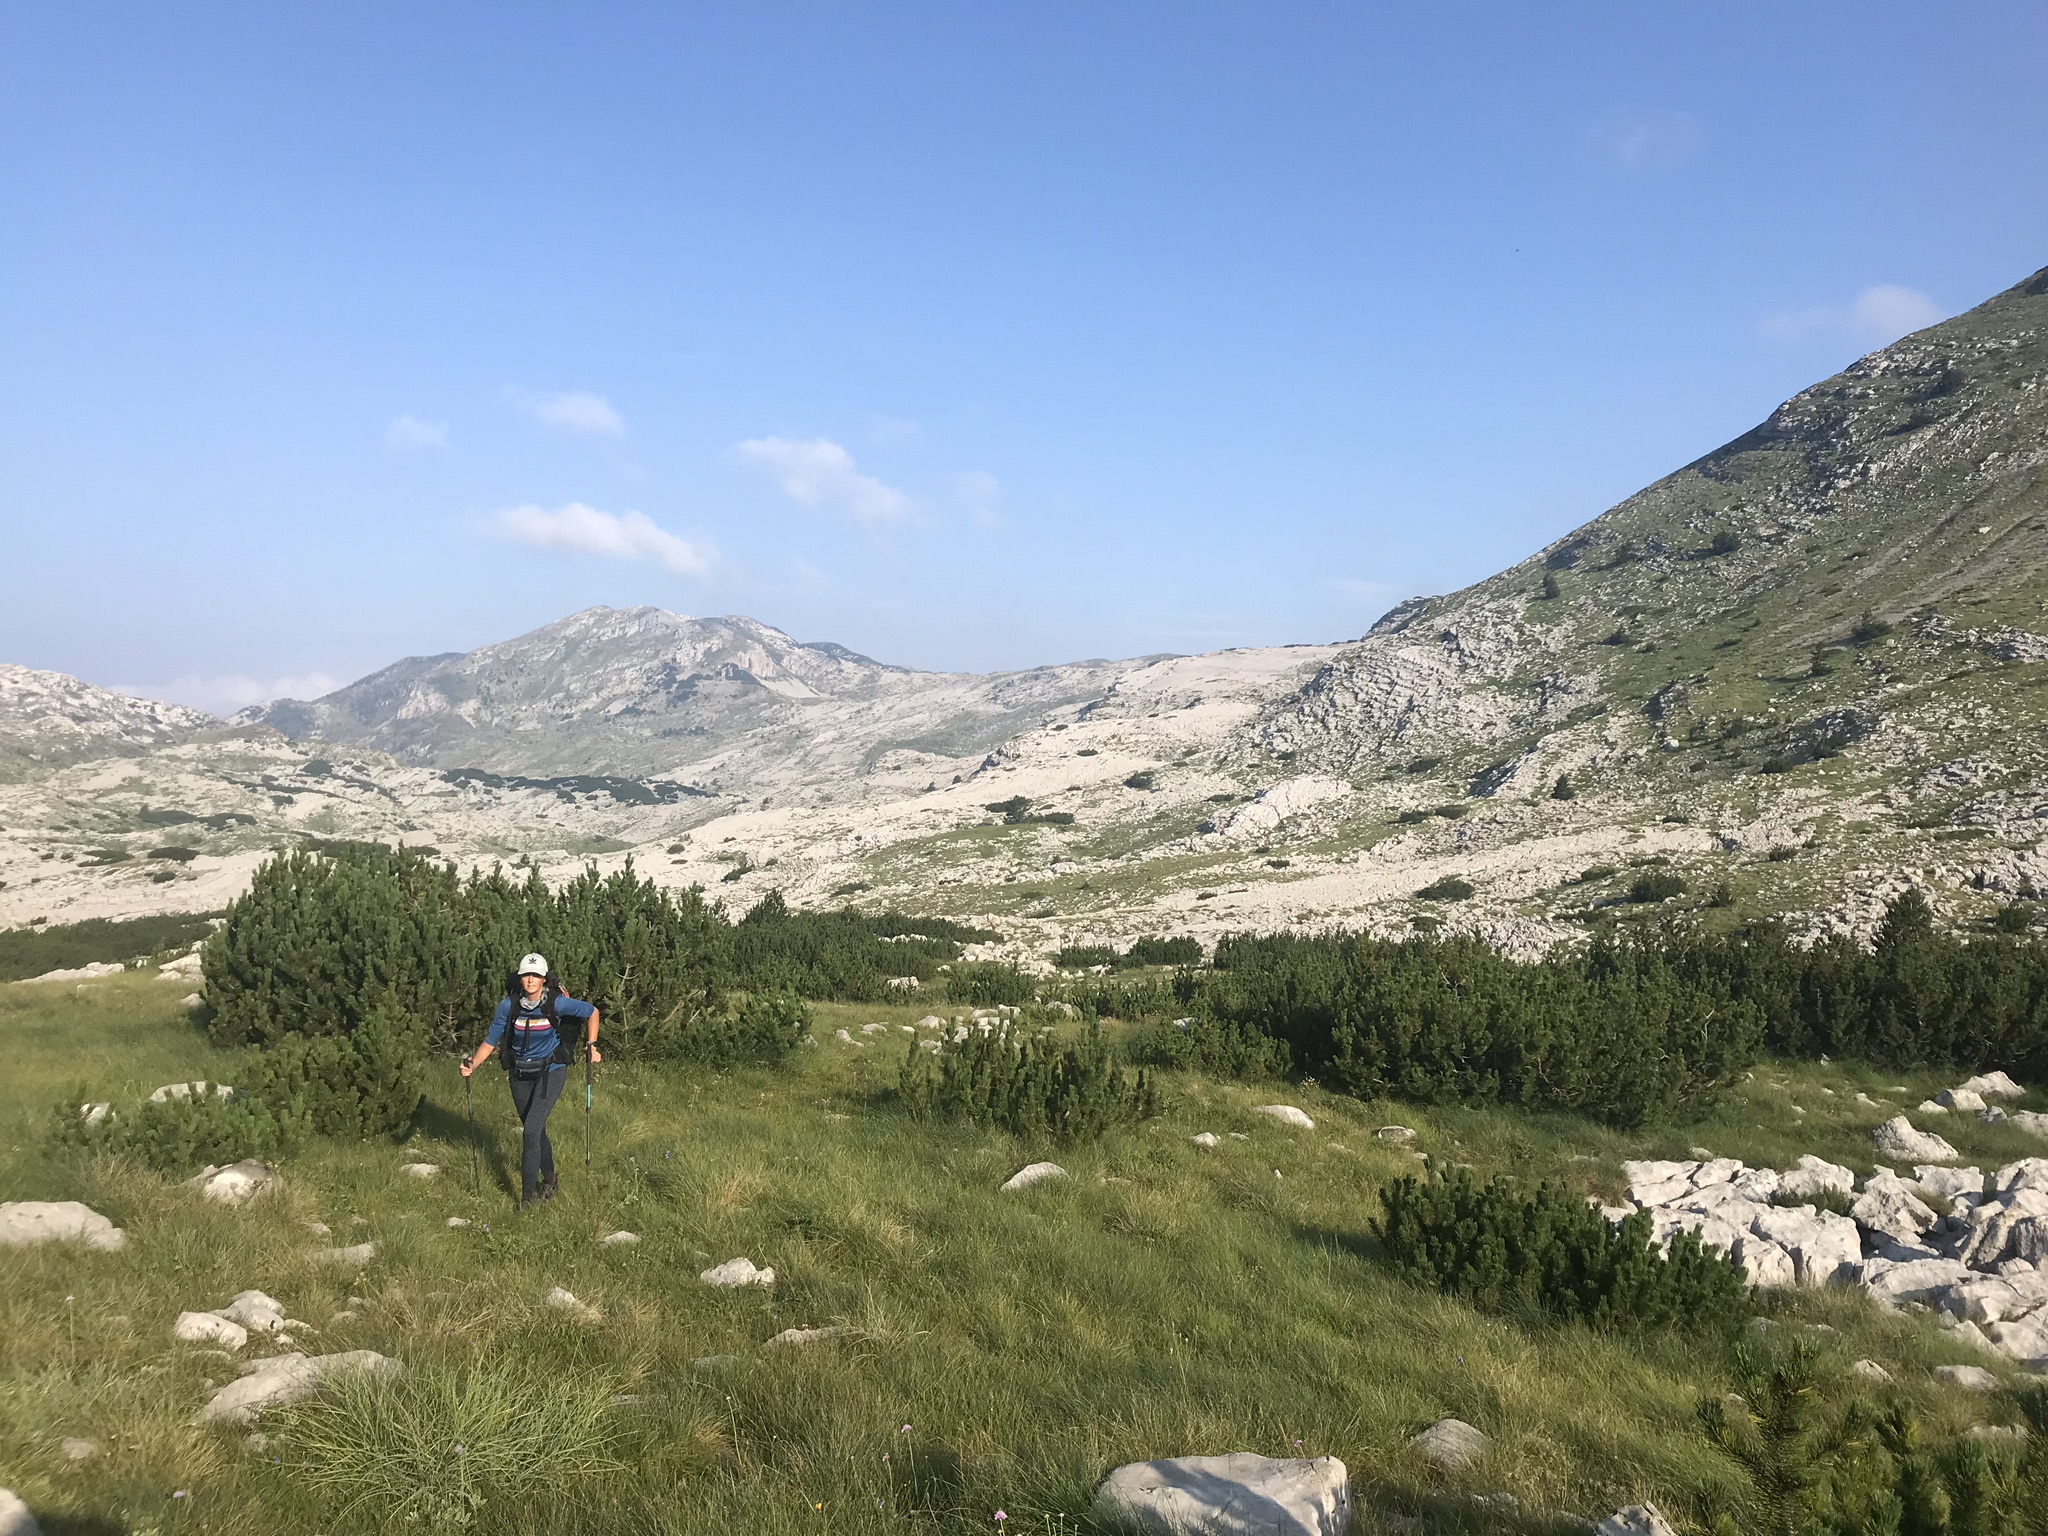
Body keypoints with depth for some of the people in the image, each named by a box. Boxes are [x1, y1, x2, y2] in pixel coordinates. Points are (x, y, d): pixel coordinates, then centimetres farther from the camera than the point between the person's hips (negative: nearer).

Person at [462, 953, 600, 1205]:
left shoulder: (556, 1003, -17)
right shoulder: (509, 1005, -12)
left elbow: (592, 1013, -3)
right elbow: (491, 1041, -6)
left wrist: (591, 1045, -9)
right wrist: (472, 1065, -20)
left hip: (551, 1072, -4)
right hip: (520, 1074, 4)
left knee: (531, 1131, -15)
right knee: (536, 1131, 16)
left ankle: (527, 1196, -7)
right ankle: (549, 1181, 39)